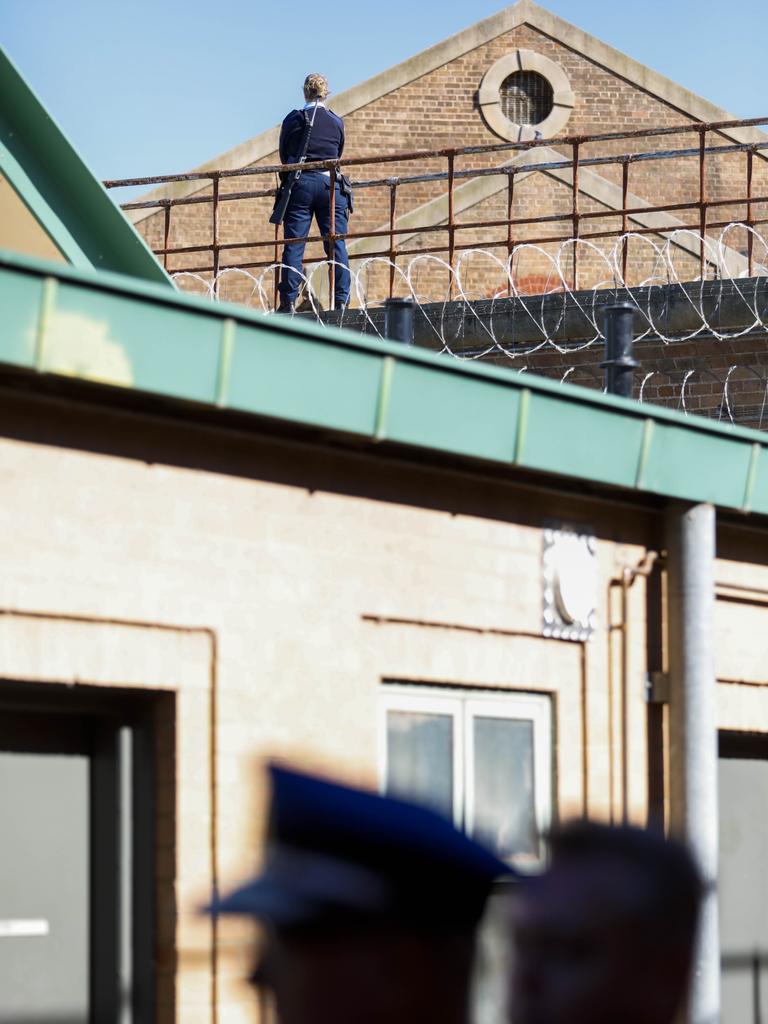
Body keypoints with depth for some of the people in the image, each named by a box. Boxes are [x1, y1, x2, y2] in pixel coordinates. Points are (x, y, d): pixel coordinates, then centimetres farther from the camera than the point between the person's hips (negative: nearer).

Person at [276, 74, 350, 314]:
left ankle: (288, 302, -6)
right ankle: (341, 300, -5)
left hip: (300, 183, -1)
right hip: (330, 183, 1)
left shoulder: (294, 119, 2)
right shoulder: (336, 122, 7)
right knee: (337, 244, 2)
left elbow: (283, 156, 12)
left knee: (294, 245, -1)